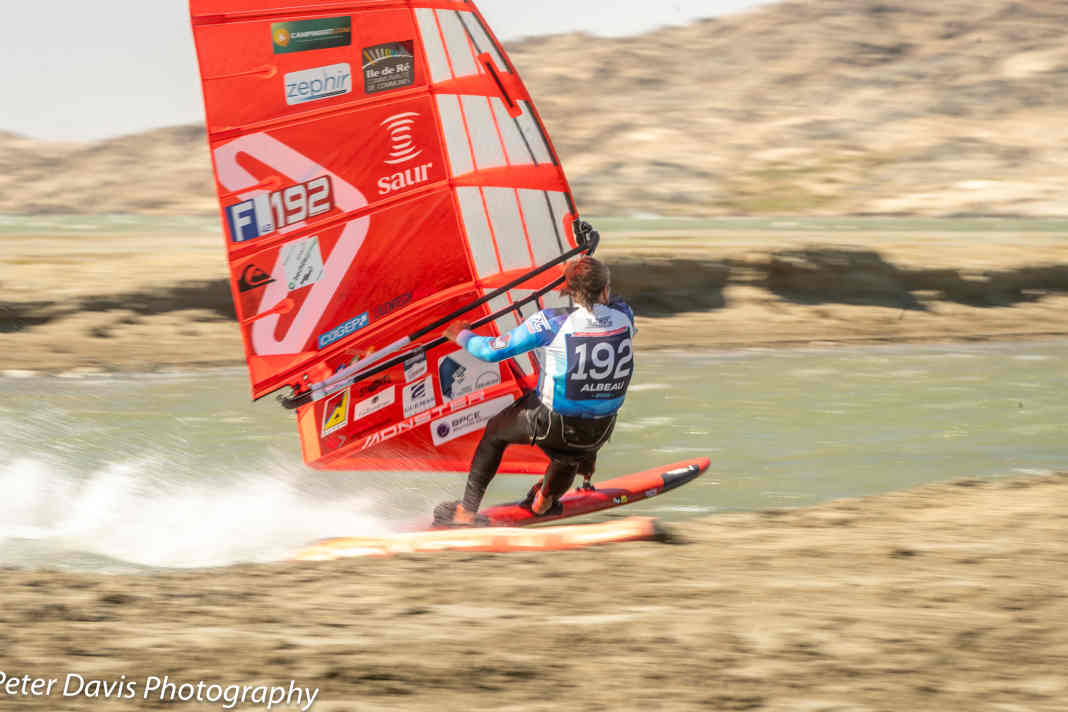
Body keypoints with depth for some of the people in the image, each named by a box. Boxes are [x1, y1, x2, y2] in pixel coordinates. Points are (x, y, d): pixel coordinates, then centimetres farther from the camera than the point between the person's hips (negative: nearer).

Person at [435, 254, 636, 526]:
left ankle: (467, 511, 35)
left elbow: (493, 351, -12)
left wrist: (462, 335, 7)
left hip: (549, 424, -3)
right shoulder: (623, 316, -11)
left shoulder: (552, 322, -21)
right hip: (600, 432, 3)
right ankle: (547, 499, 46)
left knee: (495, 432, 28)